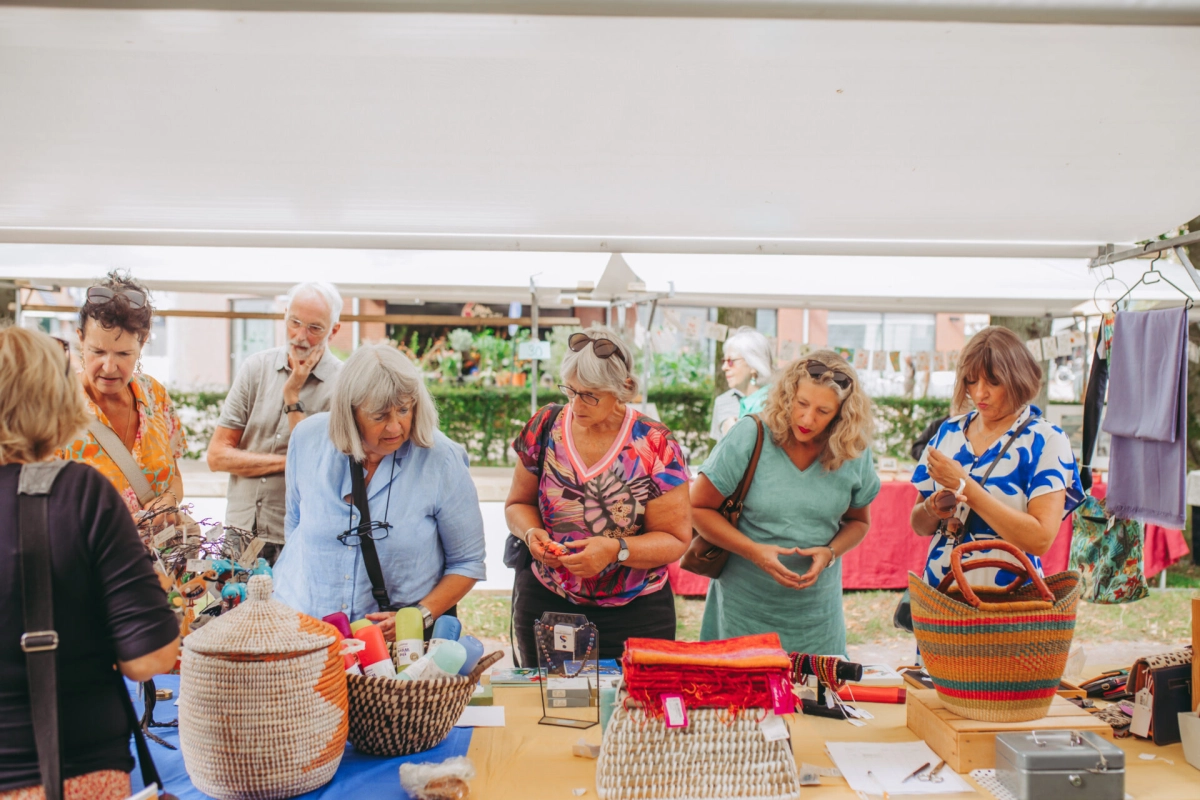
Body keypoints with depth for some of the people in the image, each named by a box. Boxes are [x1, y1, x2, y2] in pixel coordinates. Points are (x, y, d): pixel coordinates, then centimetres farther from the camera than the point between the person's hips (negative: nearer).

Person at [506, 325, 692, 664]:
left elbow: (676, 540, -8)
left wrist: (617, 550, -23)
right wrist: (531, 533, -12)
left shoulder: (655, 446, -11)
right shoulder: (545, 427, -3)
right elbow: (519, 503, 10)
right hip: (544, 604, 3)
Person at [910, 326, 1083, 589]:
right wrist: (932, 509, -9)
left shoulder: (1046, 441, -4)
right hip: (938, 591, 4)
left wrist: (965, 486, -16)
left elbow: (1041, 539, -15)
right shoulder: (949, 431, 7)